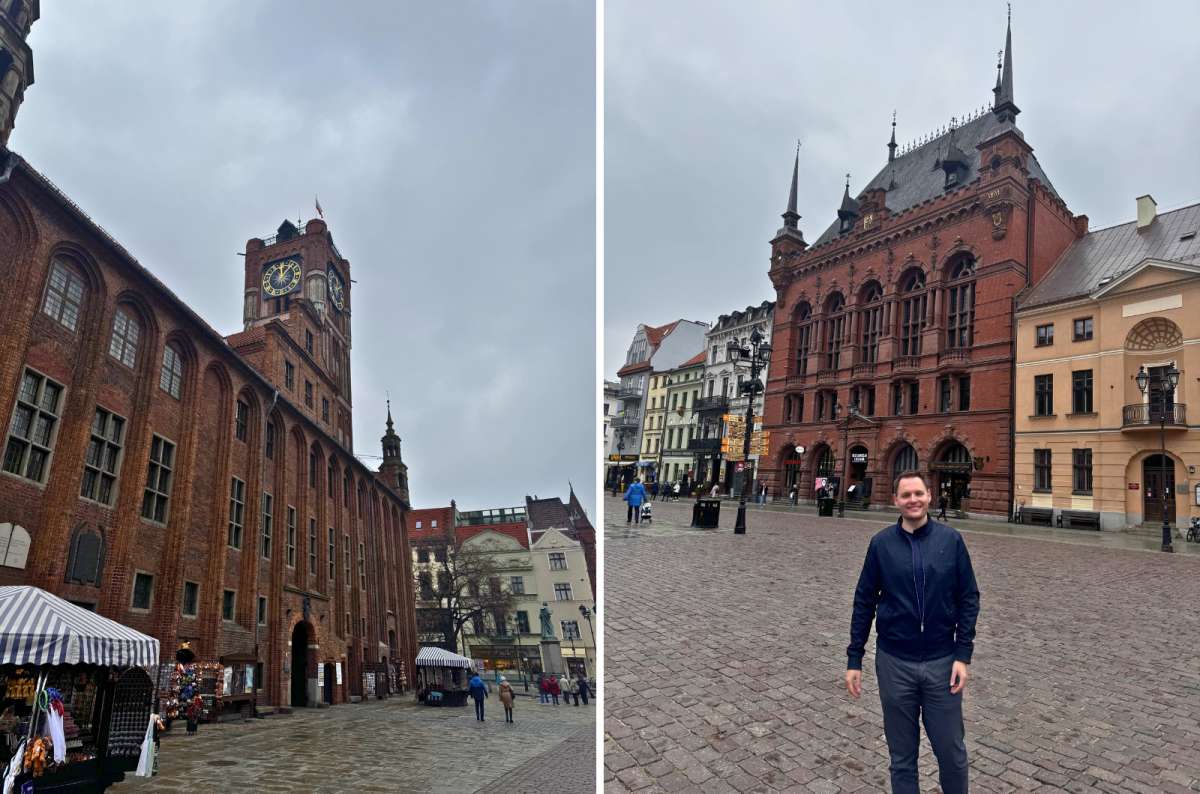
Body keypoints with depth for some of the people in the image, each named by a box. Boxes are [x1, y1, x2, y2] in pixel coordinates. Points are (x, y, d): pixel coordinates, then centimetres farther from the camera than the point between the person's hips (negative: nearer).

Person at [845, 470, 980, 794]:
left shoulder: (951, 540, -3)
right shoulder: (881, 543, -3)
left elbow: (968, 598, 0)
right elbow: (864, 601, 1)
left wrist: (963, 655, -6)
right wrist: (854, 659, 0)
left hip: (941, 661, 0)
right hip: (894, 663, 0)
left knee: (951, 750, 9)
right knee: (902, 754, 11)